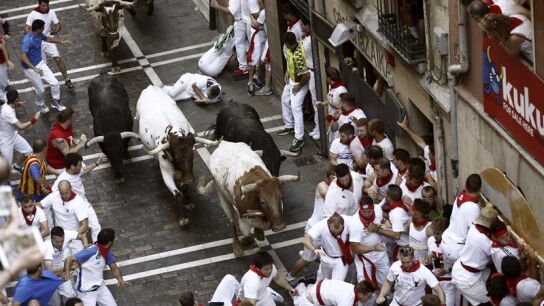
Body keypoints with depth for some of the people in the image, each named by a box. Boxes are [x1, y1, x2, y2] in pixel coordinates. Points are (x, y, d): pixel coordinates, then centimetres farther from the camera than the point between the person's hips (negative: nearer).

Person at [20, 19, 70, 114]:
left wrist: (61, 42, 24)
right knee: (40, 90, 6)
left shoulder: (39, 35, -6)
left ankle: (55, 102, 27)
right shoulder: (27, 40, -32)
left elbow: (47, 38, 19)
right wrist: (35, 69, -46)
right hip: (30, 68, -7)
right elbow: (23, 57, -39)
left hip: (40, 63, 7)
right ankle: (41, 105, 39)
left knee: (55, 83, 3)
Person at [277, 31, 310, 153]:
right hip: (291, 79, 10)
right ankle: (289, 126, 43)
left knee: (295, 108, -14)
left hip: (299, 83, -10)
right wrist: (287, 72, 4)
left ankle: (299, 139, -11)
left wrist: (299, 86, -19)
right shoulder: (294, 46, -11)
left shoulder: (298, 56, -38)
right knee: (285, 100, 24)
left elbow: (306, 76, -35)